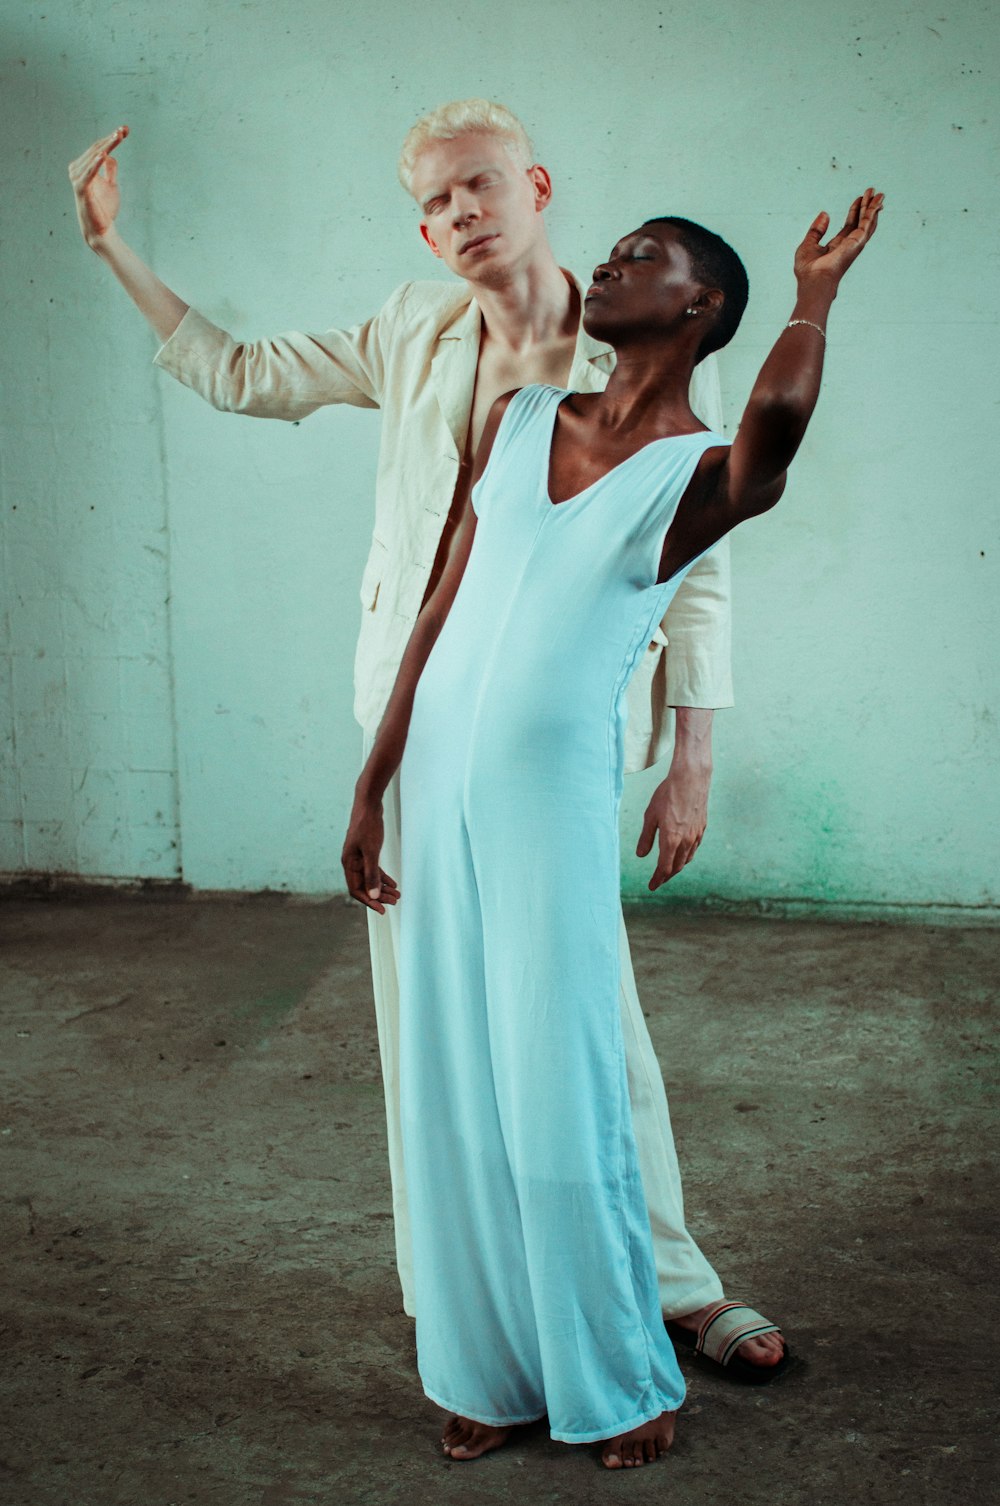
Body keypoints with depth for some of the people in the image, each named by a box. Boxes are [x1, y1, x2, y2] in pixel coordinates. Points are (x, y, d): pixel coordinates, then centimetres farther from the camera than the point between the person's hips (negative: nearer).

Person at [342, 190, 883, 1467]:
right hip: (441, 785, 5)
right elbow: (441, 611, 11)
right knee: (459, 1094, 10)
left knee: (559, 1097, 1)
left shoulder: (703, 473, -5)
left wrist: (814, 293, -10)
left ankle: (620, 1381, 21)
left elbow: (778, 416, -31)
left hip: (555, 801, -5)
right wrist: (373, 784, 8)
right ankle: (496, 1368, 26)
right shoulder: (516, 420, 9)